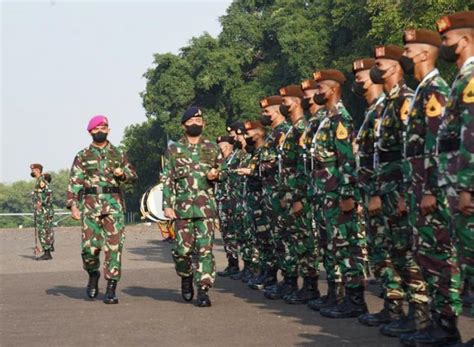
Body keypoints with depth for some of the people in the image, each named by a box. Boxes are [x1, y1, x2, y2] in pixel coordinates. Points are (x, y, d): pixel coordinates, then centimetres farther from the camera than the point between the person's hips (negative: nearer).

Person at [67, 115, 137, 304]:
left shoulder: (119, 154, 12)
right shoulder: (82, 156, 8)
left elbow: (133, 174, 16)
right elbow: (74, 182, 3)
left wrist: (122, 174, -7)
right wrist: (73, 205, -9)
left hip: (114, 205, 0)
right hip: (90, 206, 0)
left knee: (114, 246, -6)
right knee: (89, 246, -5)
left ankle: (111, 289, -1)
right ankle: (93, 274, 26)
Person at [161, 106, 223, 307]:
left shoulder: (212, 148, 11)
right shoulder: (174, 149, 8)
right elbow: (167, 179, 5)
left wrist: (216, 175, -5)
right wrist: (167, 205, -4)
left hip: (207, 206, 0)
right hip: (182, 207, 0)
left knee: (205, 248, -7)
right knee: (183, 248, 1)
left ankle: (203, 290, -4)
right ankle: (186, 278, 28)